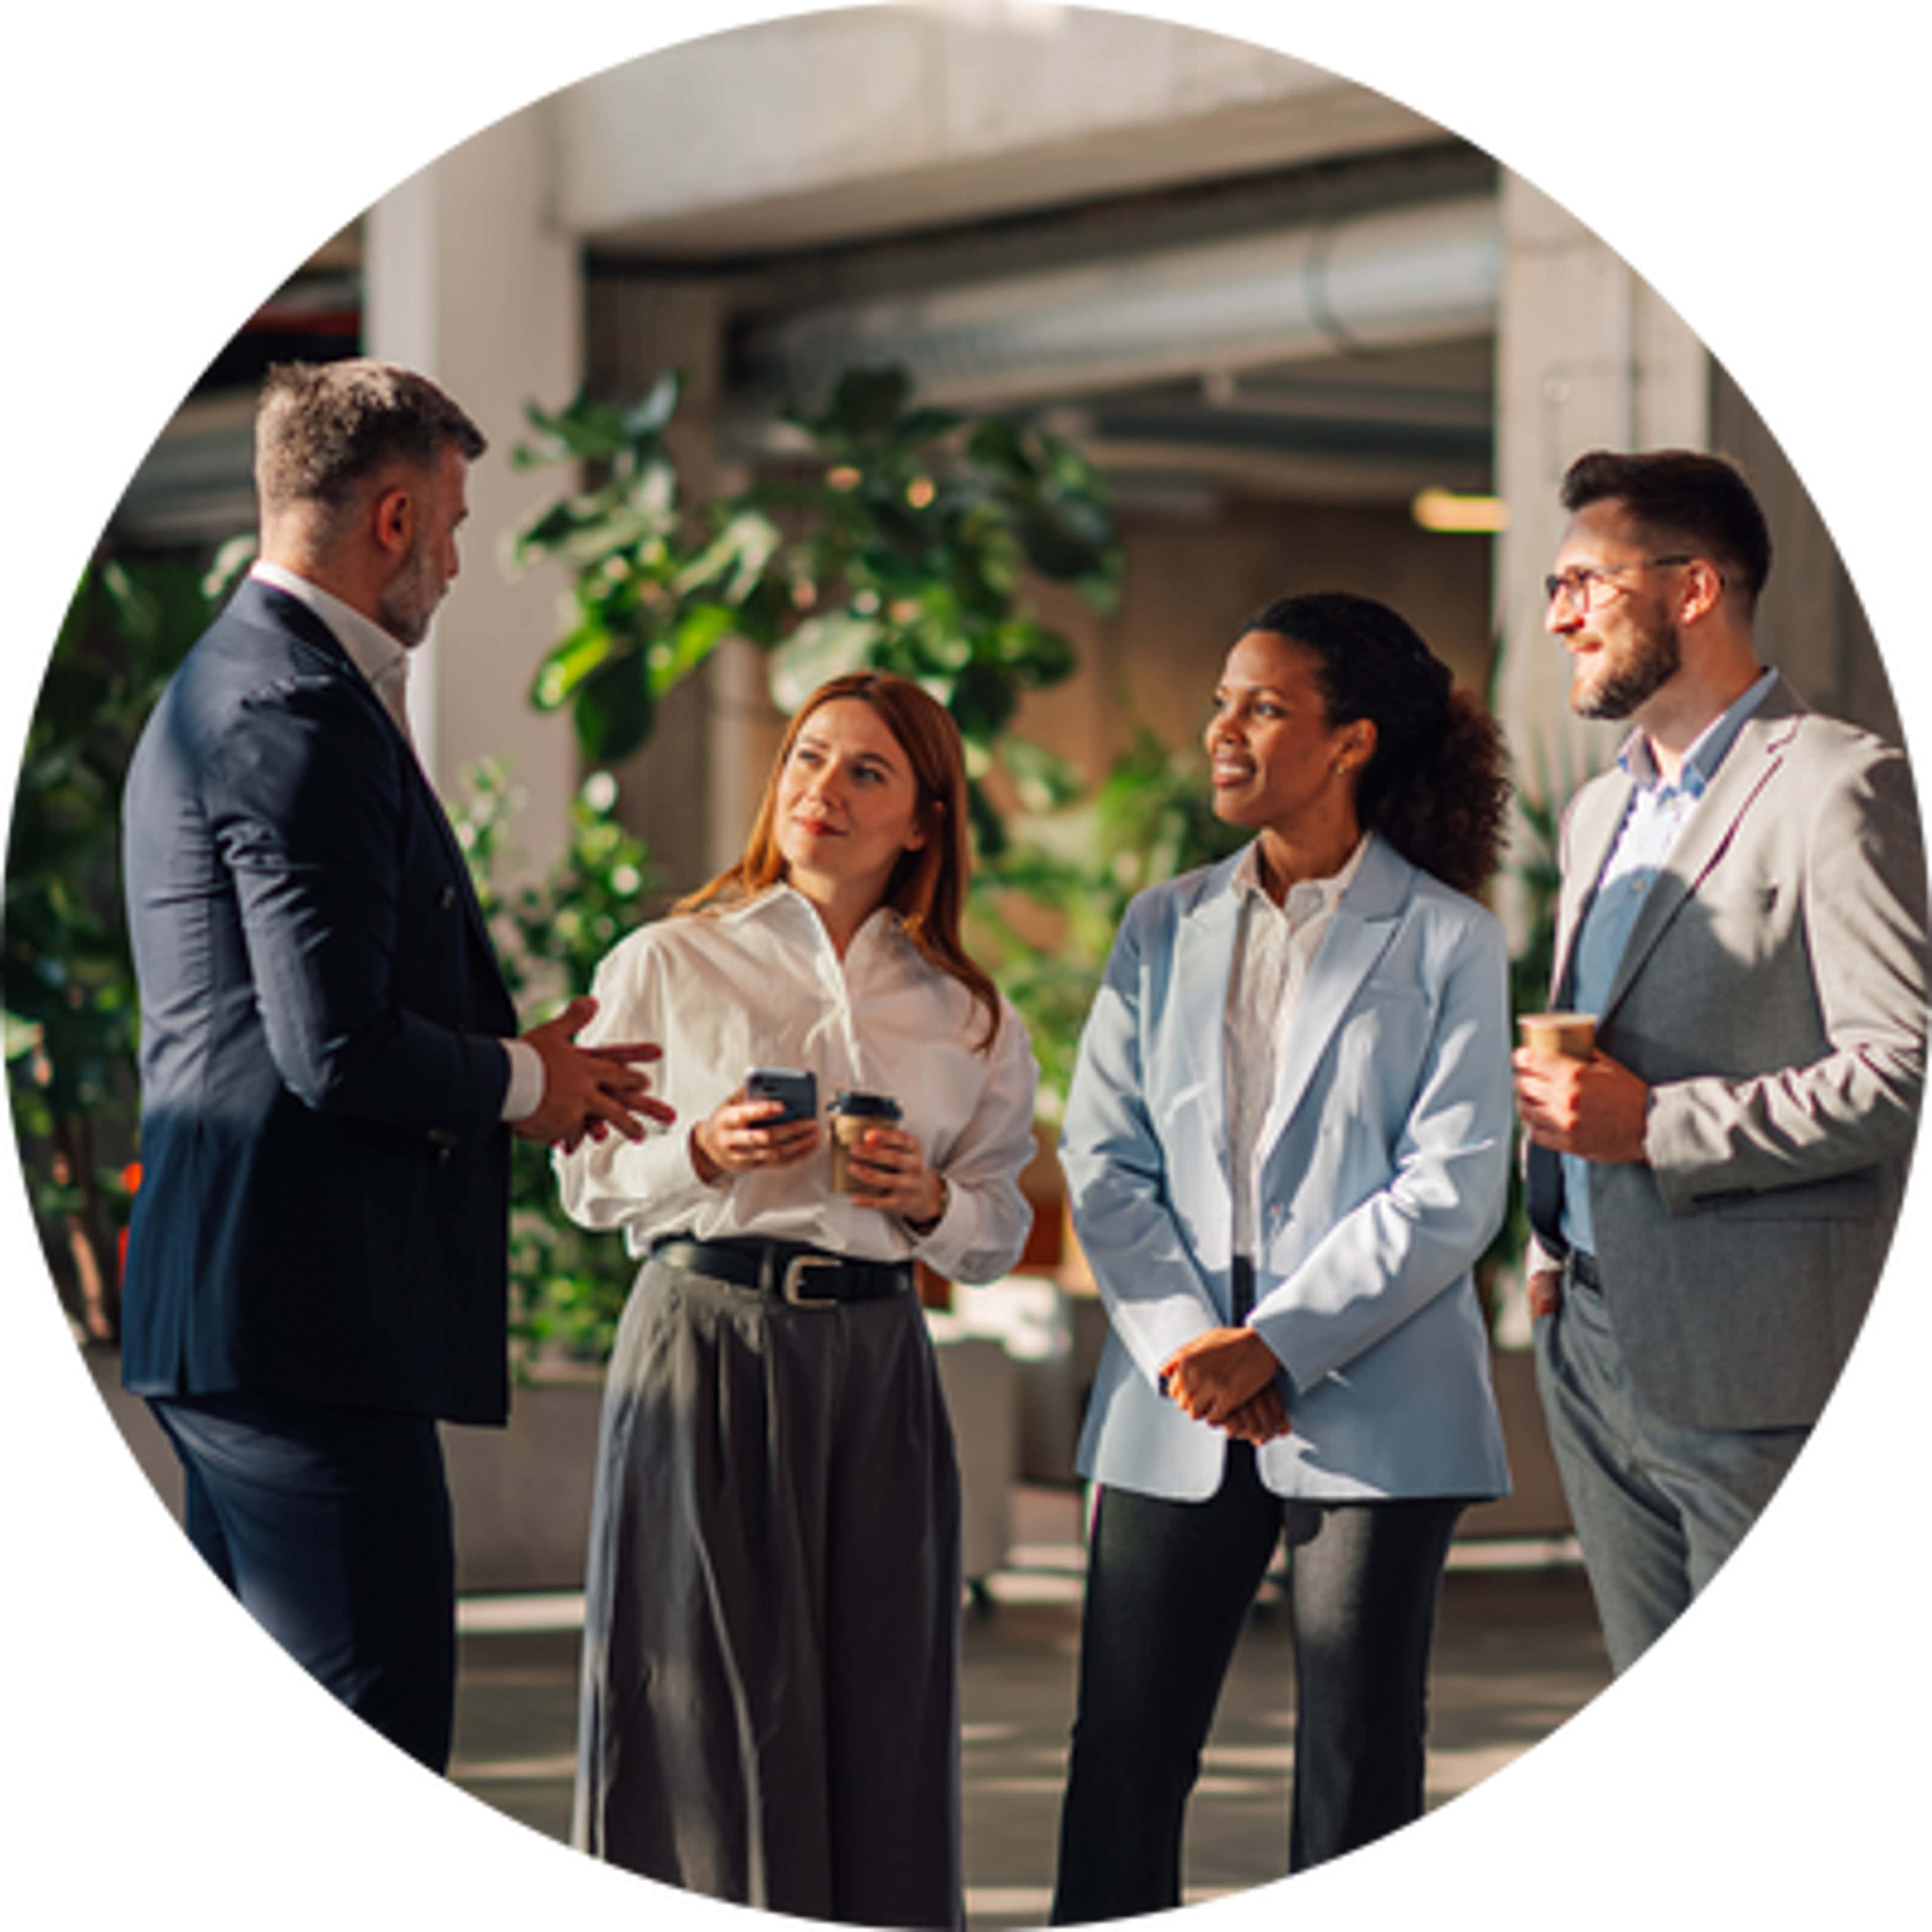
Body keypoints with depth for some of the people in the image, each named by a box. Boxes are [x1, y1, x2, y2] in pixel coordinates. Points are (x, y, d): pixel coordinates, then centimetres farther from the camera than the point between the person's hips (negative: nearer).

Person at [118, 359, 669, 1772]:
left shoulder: (226, 689, 20)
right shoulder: (302, 716, -14)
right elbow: (343, 1049, -20)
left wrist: (527, 1059, 14)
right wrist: (524, 1081, -3)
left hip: (228, 1313, 11)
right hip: (308, 1318, -11)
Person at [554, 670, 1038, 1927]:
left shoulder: (967, 1015, 10)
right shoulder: (667, 967, 4)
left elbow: (1003, 1226, 14)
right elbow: (588, 1179, 6)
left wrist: (932, 1203, -6)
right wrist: (704, 1154, -12)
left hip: (876, 1363, 2)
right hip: (705, 1341, -2)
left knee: (879, 1711, 2)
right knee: (712, 1701, -3)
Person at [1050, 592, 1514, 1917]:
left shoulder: (1447, 942, 0)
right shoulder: (1164, 933, 12)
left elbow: (1451, 1192, -8)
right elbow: (1104, 1163, 6)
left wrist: (1276, 1348, -15)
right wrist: (1181, 1346, -10)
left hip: (1374, 1407, -3)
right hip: (1175, 1411, 4)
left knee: (1359, 1771, 1)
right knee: (1123, 1756, 1)